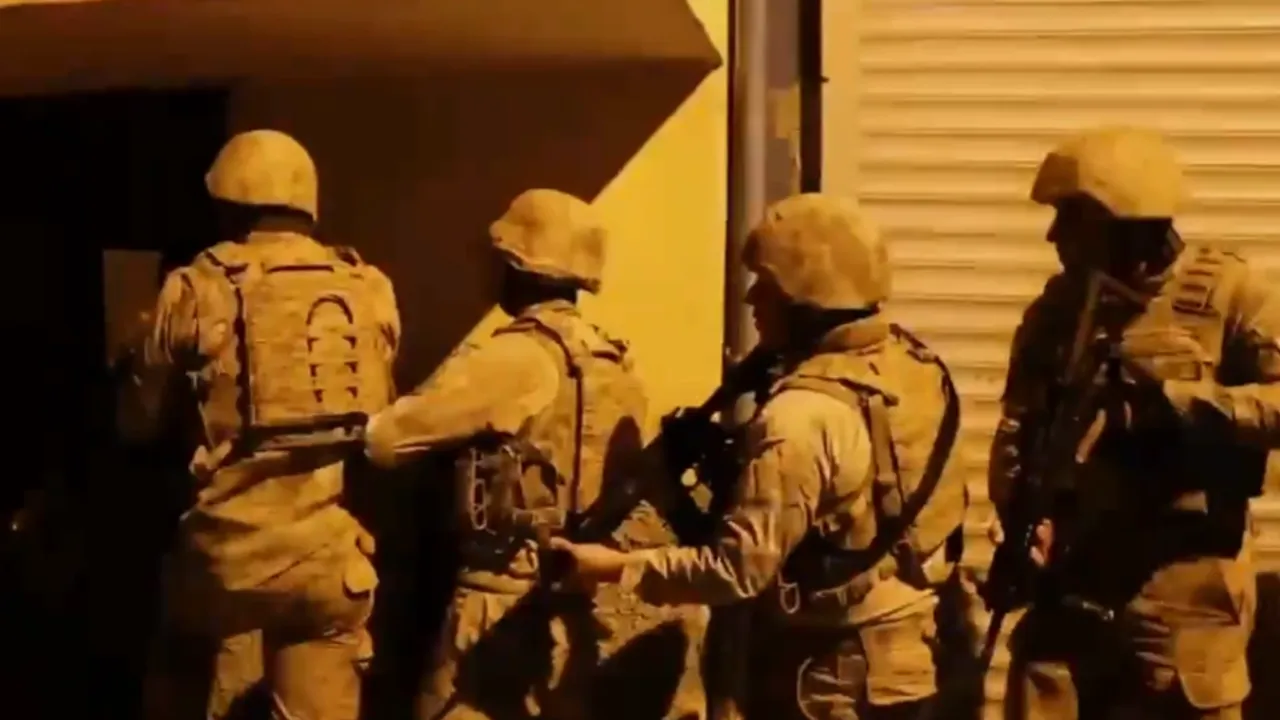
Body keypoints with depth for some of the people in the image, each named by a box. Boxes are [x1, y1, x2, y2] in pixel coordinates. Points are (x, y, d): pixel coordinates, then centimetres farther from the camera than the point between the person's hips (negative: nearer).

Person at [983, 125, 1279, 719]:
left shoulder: (1226, 294, -5)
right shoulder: (1057, 309, 10)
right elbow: (1017, 429, 3)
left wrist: (1172, 400, -21)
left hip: (1182, 602, -4)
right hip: (1067, 592, 4)